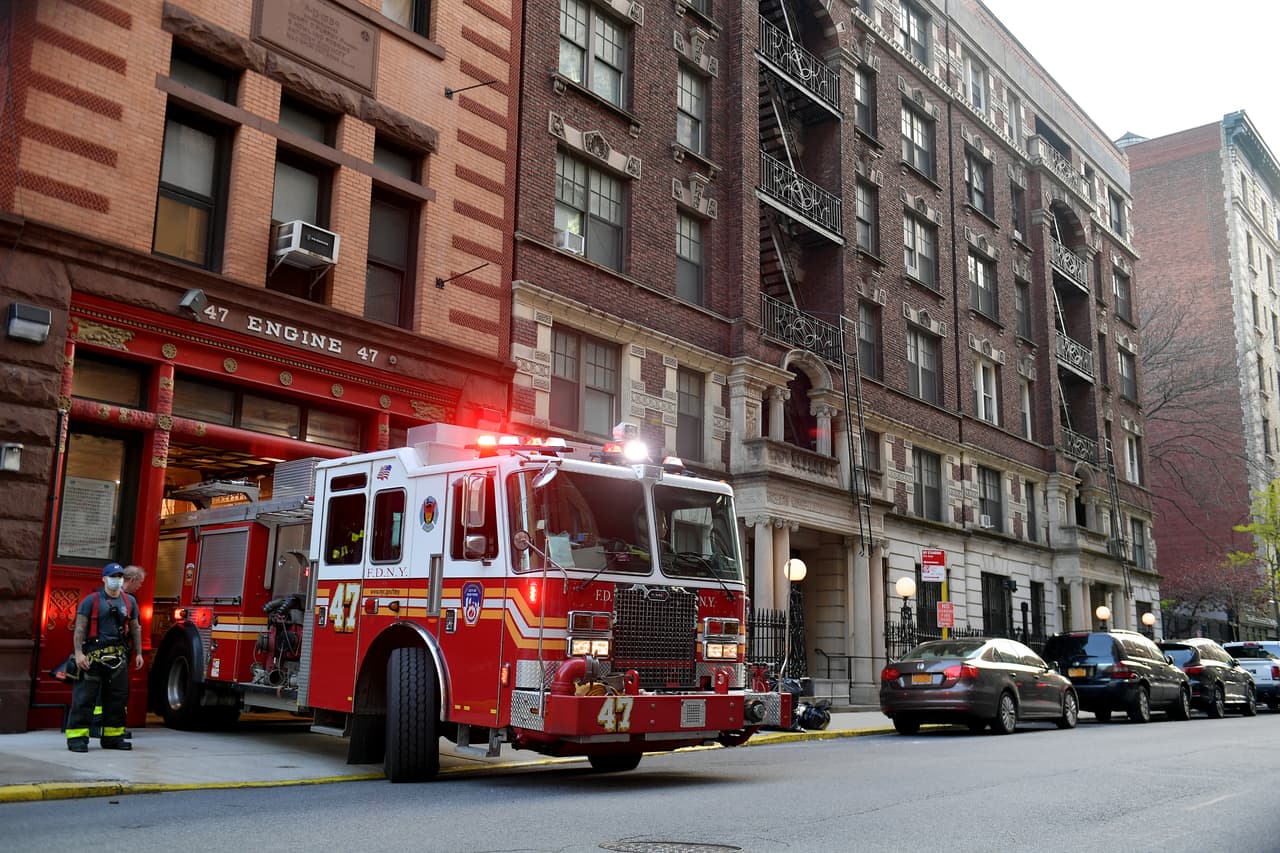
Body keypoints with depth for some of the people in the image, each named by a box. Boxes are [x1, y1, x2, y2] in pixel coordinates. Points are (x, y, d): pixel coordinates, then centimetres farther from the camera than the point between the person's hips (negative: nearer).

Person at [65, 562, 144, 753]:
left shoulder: (129, 601, 13)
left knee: (117, 698, 7)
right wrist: (79, 653, -15)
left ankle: (112, 736, 15)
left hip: (119, 657, 5)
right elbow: (80, 628, -6)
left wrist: (138, 653, 13)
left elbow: (135, 628, 18)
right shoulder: (92, 600, -1)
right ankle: (77, 737, -1)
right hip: (93, 656, -5)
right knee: (84, 696, -5)